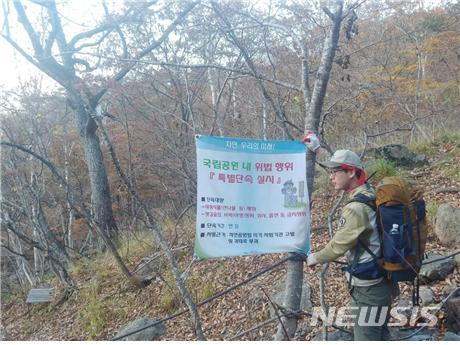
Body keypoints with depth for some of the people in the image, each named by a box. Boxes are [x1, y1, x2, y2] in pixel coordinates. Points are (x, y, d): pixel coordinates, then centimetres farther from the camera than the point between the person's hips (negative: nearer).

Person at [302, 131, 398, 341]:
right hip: (382, 283, 9)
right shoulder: (369, 192, 0)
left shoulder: (356, 208, -26)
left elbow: (338, 246, -17)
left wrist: (315, 258, 1)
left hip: (370, 289, -9)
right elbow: (341, 165, 15)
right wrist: (316, 149, 21)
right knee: (380, 336, 23)